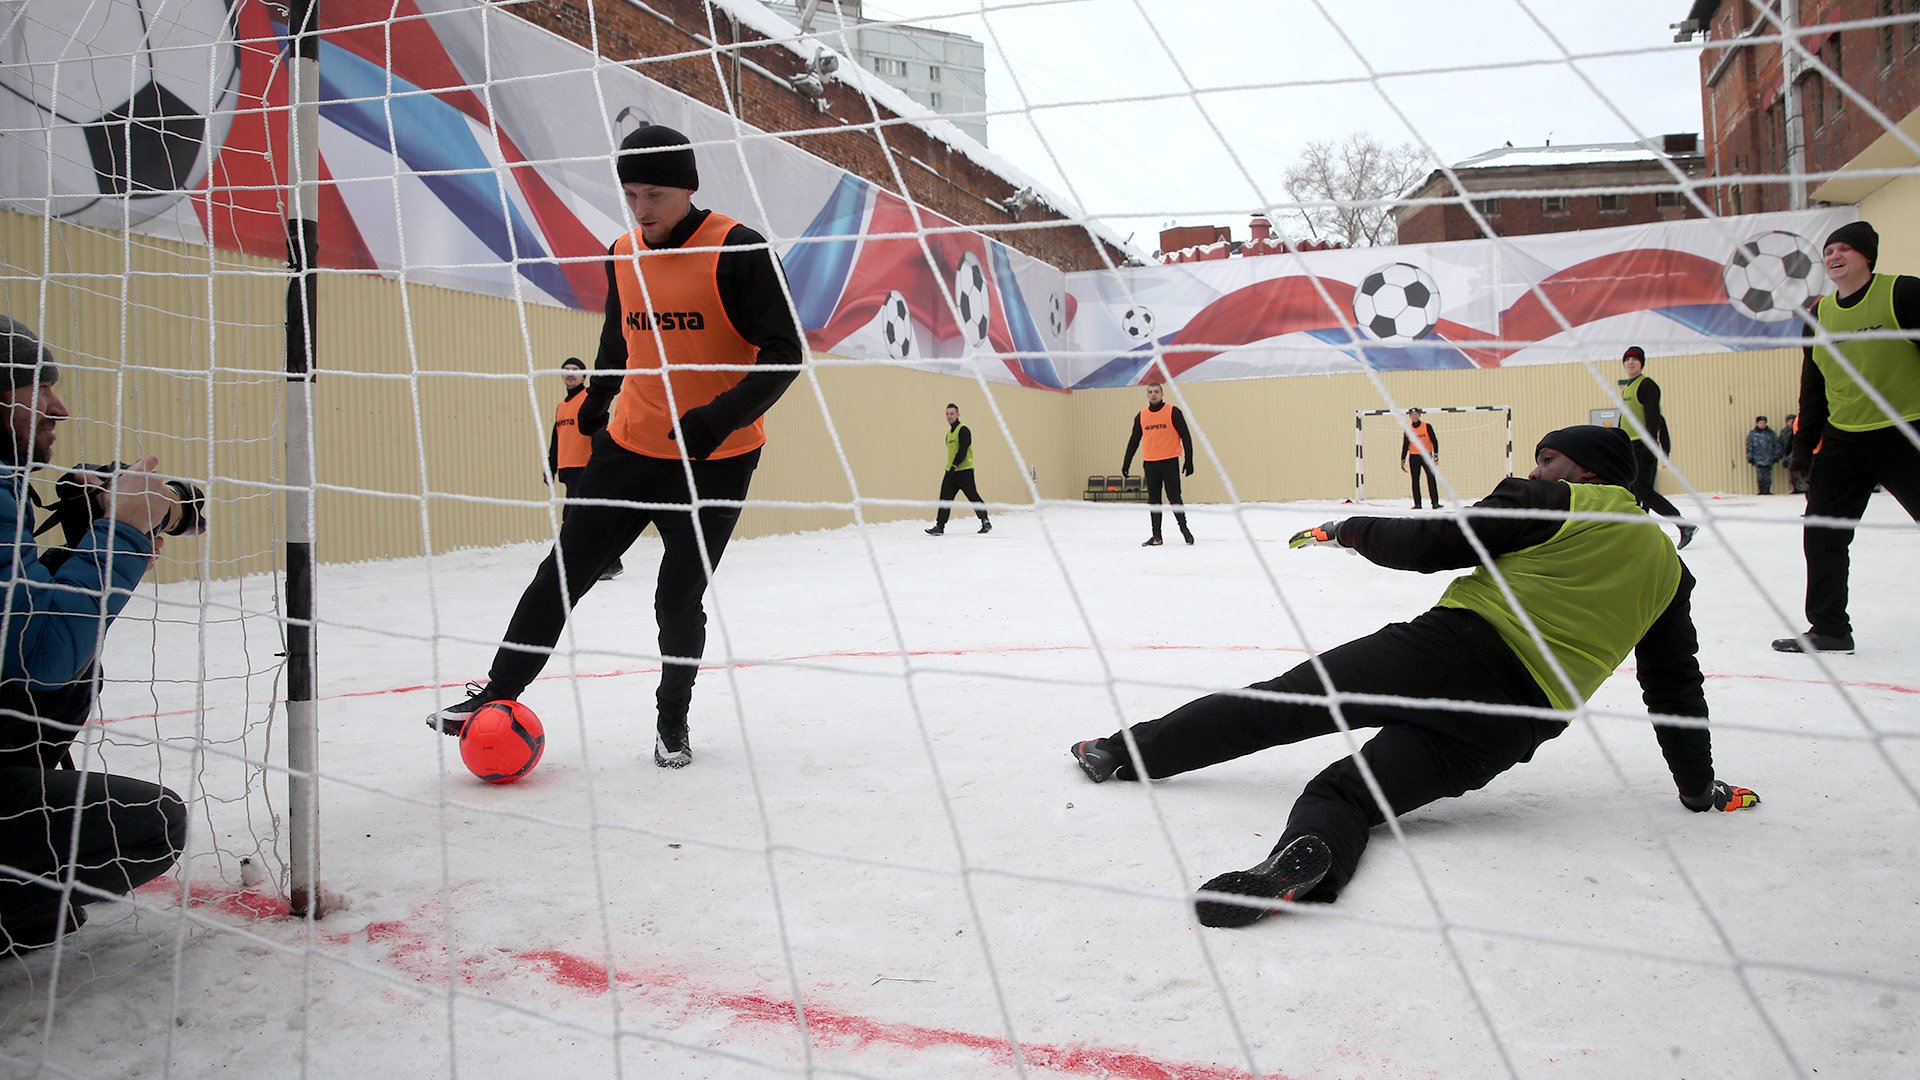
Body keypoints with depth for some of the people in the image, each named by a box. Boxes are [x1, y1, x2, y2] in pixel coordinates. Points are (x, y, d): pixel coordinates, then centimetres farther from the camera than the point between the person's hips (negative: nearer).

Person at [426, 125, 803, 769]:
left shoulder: (737, 251, -14)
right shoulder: (623, 255, 5)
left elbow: (784, 354, -18)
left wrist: (720, 417, -28)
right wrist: (595, 402, 25)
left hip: (716, 460, -5)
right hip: (629, 448, 5)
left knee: (679, 599, 3)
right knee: (564, 572, 7)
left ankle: (673, 716, 26)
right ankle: (498, 693, 22)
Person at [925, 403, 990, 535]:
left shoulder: (963, 430, -10)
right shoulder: (949, 433, 17)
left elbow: (963, 450, -19)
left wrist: (955, 465, -24)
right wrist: (950, 468, 19)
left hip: (964, 471, -8)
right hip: (951, 471, 8)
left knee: (973, 496, -3)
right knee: (945, 498, 1)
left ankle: (986, 523, 10)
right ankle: (939, 526, 0)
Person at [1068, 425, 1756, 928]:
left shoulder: (1553, 503, 8)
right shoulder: (1670, 571, 22)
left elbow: (1433, 543, 3)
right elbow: (1677, 688, 26)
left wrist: (1348, 531, 18)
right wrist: (1699, 785, 37)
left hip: (1449, 644, -3)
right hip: (1514, 723, 3)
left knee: (1276, 704, 8)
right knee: (1346, 792, -2)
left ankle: (1127, 751, 13)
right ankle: (1315, 850, -37)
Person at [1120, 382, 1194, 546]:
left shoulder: (1173, 412, -4)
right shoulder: (1141, 416, 7)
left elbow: (1185, 436, -4)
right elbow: (1134, 440, 14)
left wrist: (1189, 460, -8)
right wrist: (1126, 463, 12)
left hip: (1170, 462, -4)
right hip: (1150, 464, 4)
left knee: (1174, 497, -2)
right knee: (1153, 500, 6)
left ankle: (1184, 528, 17)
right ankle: (1156, 536, 12)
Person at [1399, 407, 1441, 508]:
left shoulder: (1427, 426, -1)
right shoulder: (1408, 429, 5)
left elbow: (1434, 441, 0)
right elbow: (1405, 446, 9)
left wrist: (1436, 454, -9)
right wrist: (1402, 461, 6)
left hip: (1426, 456, -2)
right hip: (1414, 457, 2)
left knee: (1431, 479, -8)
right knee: (1415, 481, 2)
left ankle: (1435, 503, -8)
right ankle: (1417, 504, 6)